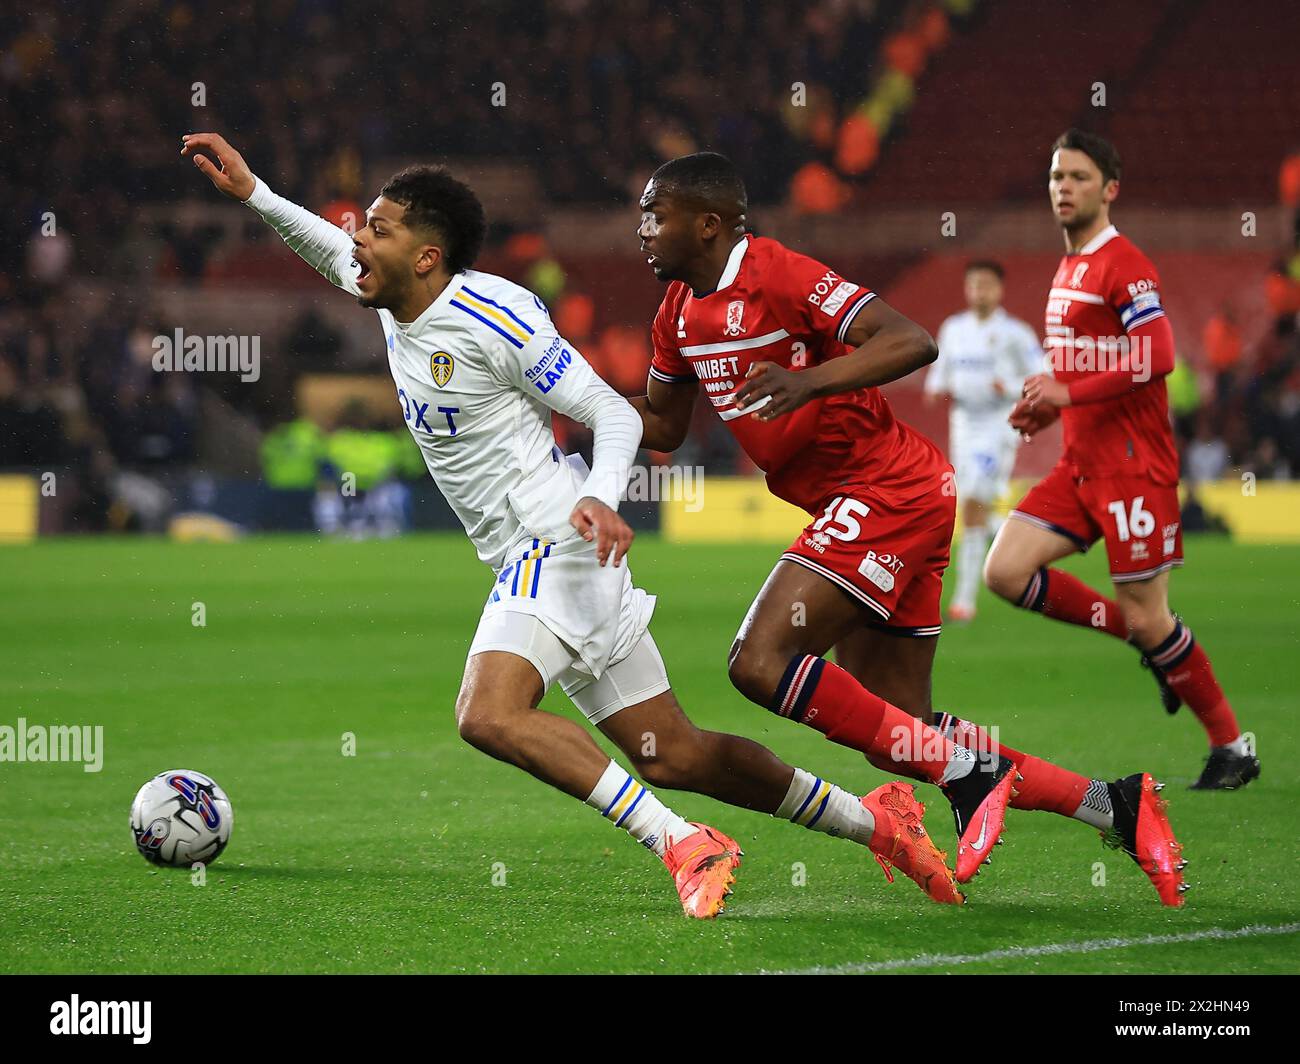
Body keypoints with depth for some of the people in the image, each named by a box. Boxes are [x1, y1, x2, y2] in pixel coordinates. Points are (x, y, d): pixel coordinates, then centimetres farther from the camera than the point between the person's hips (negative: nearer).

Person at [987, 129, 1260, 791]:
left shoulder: (1124, 266, -12)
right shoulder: (1068, 268, 17)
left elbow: (1156, 359, -23)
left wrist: (1068, 393, -20)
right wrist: (1049, 409, 10)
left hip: (1133, 467, -9)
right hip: (1082, 465, 9)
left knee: (1147, 620, -7)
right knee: (1005, 571, -5)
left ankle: (1232, 748, 10)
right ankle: (1150, 642, 10)